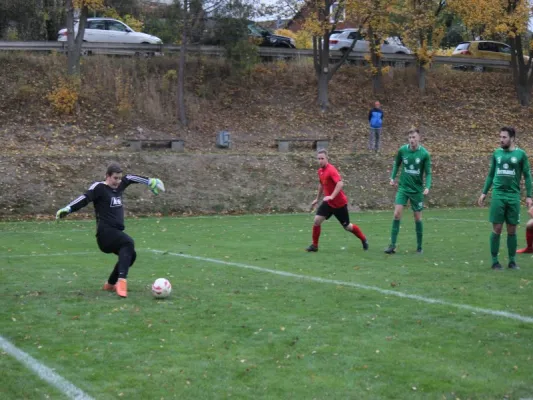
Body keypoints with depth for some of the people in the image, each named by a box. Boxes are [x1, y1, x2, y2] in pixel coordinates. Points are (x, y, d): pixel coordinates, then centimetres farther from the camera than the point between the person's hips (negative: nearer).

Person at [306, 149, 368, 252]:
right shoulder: (320, 171, 4)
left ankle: (364, 240, 30)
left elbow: (340, 184, -35)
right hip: (328, 202, 7)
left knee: (347, 226, 7)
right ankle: (314, 245, 2)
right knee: (317, 220, -9)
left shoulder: (331, 170, -22)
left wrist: (332, 196, -41)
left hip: (340, 203, -7)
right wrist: (317, 199, 25)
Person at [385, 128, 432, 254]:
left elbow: (428, 173, -6)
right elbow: (396, 164, 14)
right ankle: (392, 245, -6)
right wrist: (392, 177, 4)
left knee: (418, 218, 5)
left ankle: (419, 246, 20)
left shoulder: (424, 154, -10)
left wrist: (427, 187, -21)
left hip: (417, 189, -1)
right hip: (403, 187, 1)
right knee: (397, 213, -11)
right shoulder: (402, 150, -4)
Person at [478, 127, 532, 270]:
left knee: (512, 230, 4)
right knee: (497, 229, -1)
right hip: (498, 195, 1)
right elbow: (491, 175, 16)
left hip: (513, 196, -1)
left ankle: (512, 261, 13)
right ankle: (495, 261, 6)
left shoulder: (521, 154, 1)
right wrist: (484, 193, 11)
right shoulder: (496, 153, 8)